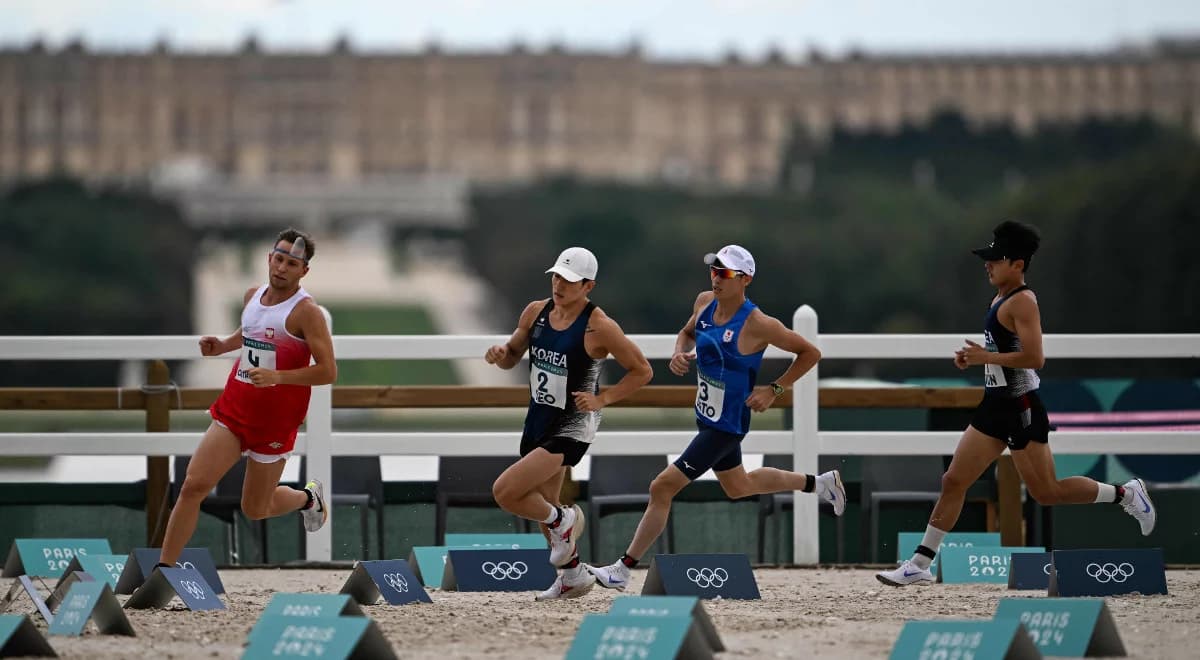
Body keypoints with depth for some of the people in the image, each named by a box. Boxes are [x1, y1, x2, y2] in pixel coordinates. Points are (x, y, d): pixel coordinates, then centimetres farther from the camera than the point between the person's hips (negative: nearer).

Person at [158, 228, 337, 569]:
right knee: (193, 485, -12)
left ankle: (309, 497, 41)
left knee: (255, 510, 9)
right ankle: (164, 568, -6)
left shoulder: (306, 311, -14)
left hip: (275, 420, -5)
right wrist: (222, 345, 8)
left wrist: (276, 377, -28)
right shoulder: (253, 296, 6)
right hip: (235, 409, 5)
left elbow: (328, 371, -18)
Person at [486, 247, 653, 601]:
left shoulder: (598, 327, -18)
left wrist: (601, 399, -19)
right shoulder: (536, 312, 0)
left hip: (571, 428, -7)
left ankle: (562, 520, 9)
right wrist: (500, 354, -9)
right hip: (538, 421, 7)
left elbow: (642, 371, -10)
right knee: (541, 506, 19)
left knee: (504, 492, -17)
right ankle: (573, 575, 38)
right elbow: (513, 356, 14)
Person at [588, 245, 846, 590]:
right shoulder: (705, 303, -3)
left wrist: (775, 389, -17)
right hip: (706, 415, 9)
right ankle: (818, 483, 47)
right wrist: (679, 352, -4)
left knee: (662, 487, -11)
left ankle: (622, 570, -4)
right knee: (738, 487, 29)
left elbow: (810, 353, -13)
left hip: (726, 427, -9)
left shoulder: (757, 325, -23)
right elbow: (688, 332, 19)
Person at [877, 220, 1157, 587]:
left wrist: (986, 357, -20)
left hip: (1020, 409, -9)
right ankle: (921, 563, 5)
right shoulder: (1002, 299, 13)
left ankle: (1124, 494, 16)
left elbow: (1034, 358, -26)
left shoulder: (1022, 302, -16)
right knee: (953, 481, 4)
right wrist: (975, 358, 10)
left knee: (1046, 492, -2)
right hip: (996, 406, 9)